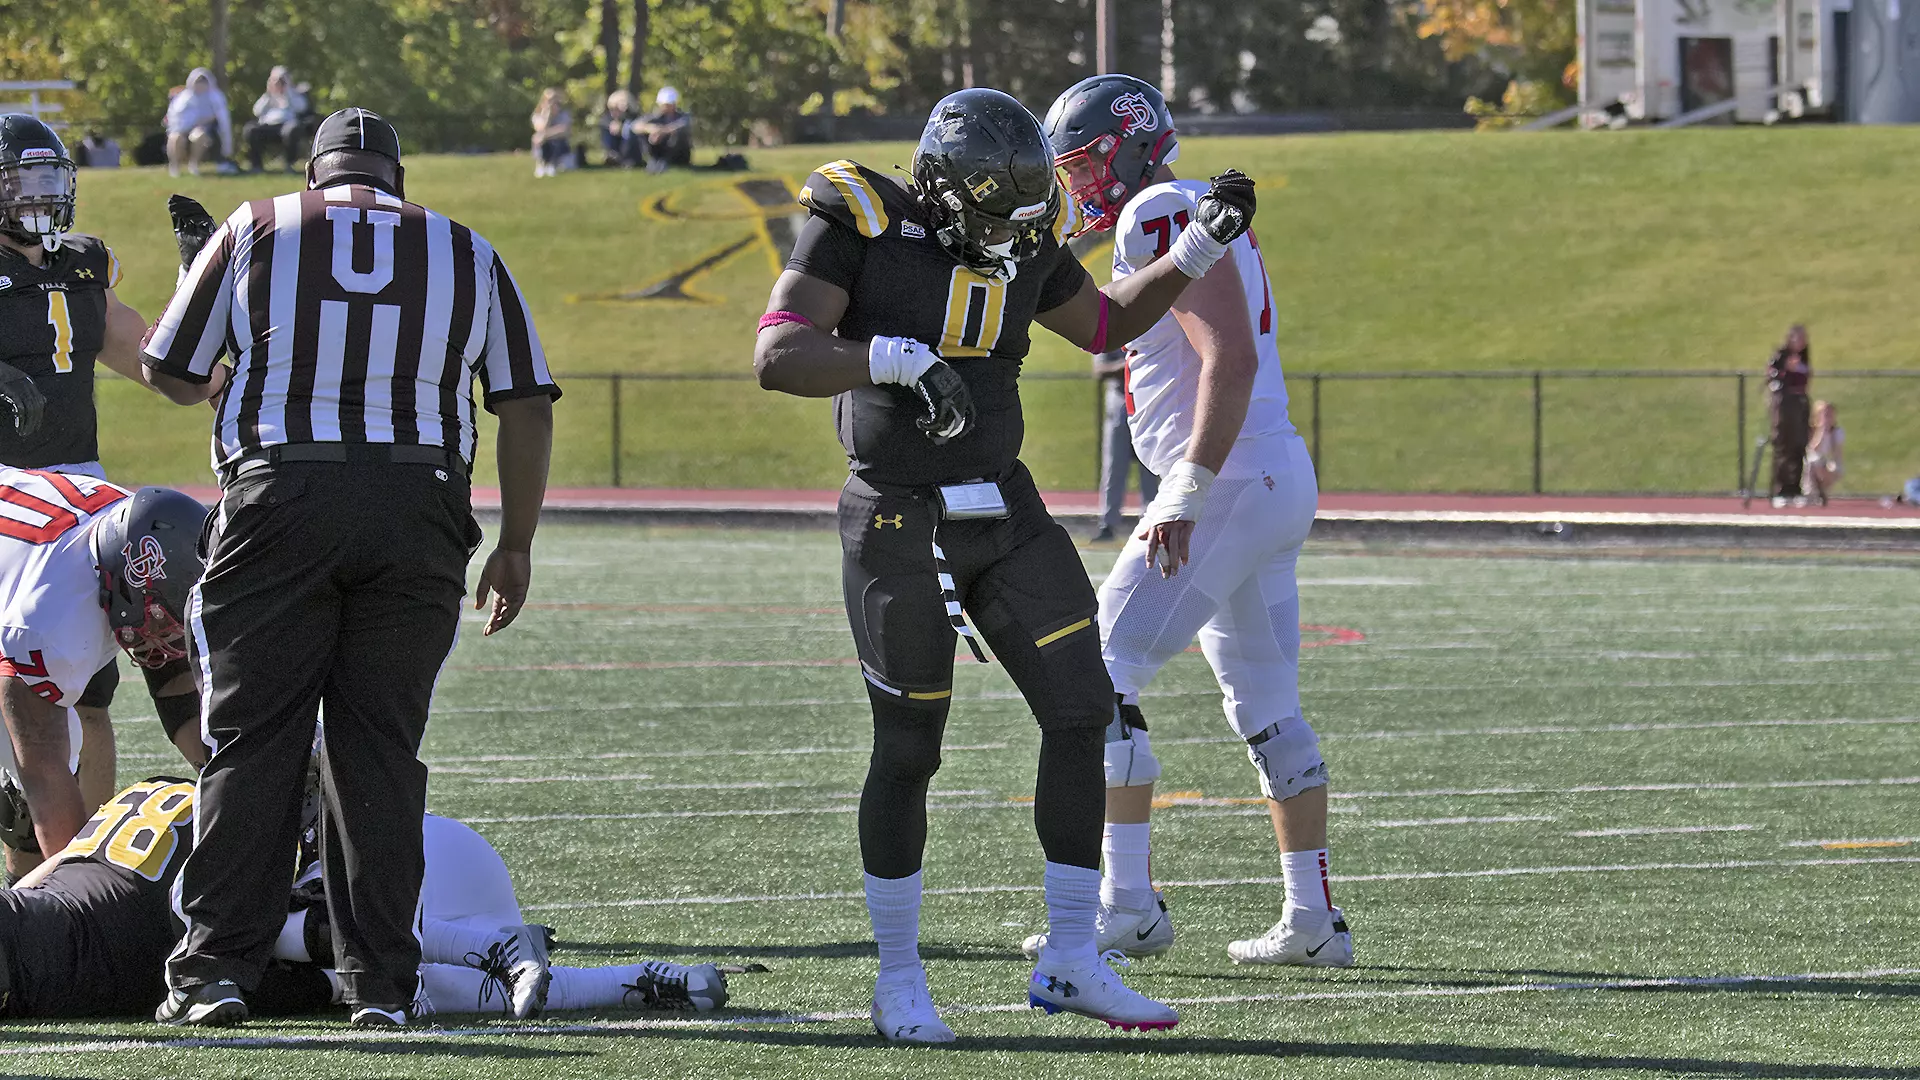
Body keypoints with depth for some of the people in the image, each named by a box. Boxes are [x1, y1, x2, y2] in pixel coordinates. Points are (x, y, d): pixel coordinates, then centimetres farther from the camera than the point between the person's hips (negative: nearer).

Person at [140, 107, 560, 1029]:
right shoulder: (465, 254, 15)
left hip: (281, 496, -1)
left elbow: (170, 372, 15)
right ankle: (380, 981, 3)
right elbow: (527, 406, 11)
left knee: (252, 739, 2)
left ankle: (216, 968, -2)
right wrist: (516, 543, 17)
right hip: (418, 500, 1)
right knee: (380, 746, 5)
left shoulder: (257, 230, 10)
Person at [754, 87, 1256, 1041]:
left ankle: (1071, 960, 6)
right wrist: (900, 360, -37)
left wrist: (1202, 246, 9)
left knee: (1080, 714, -3)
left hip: (1004, 511, 5)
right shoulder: (858, 225, -13)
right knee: (907, 752, 2)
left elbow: (1107, 322, 21)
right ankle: (898, 981, 15)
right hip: (899, 523, -5)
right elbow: (778, 356, -24)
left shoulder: (1021, 238, 3)